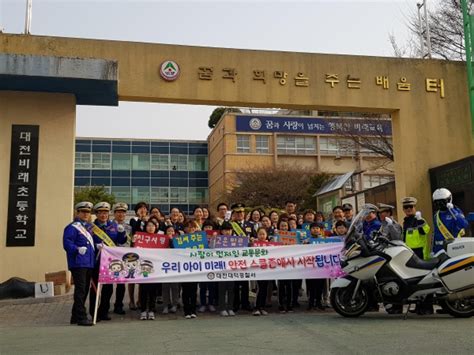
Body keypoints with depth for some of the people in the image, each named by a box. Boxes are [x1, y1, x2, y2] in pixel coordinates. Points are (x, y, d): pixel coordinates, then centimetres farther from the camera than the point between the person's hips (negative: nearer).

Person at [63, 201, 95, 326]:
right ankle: (81, 318, -7)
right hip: (78, 263, -9)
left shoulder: (88, 227, 21)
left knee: (84, 291, 13)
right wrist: (77, 249, -31)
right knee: (80, 290, -10)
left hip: (89, 263, 9)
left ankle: (75, 317, 24)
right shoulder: (72, 227, -6)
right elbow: (67, 243, -17)